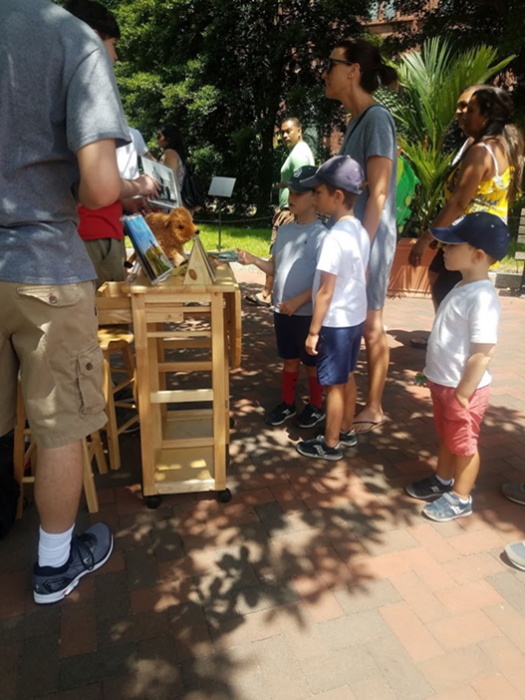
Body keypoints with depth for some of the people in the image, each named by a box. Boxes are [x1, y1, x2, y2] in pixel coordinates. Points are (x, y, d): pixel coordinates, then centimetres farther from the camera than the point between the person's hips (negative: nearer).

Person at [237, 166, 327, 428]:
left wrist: (298, 301, -23)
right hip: (282, 310, 6)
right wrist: (254, 260, -4)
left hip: (308, 313, -6)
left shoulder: (321, 235, -14)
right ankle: (288, 404, 34)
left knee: (311, 362, 10)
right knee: (289, 360, 19)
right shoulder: (284, 230, 7)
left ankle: (316, 407, 29)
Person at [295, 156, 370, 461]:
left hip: (336, 323, -9)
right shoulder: (361, 232, 4)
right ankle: (347, 431, 37)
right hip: (357, 318, 9)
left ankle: (330, 445, 20)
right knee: (347, 378, 21)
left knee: (335, 385, 4)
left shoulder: (335, 237, -23)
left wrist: (314, 331, -16)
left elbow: (325, 292, -22)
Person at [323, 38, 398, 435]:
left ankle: (373, 409, 14)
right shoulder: (357, 120, 14)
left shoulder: (377, 118, -12)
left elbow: (378, 193, -17)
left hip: (368, 239, -9)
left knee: (370, 326, 0)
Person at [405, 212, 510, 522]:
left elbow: (483, 353, -26)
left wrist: (463, 395, -21)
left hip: (461, 388, -9)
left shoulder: (482, 297, -26)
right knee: (447, 437, 25)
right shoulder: (463, 287, 5)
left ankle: (461, 498, 29)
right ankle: (443, 481, 44)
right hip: (444, 382, 9)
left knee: (464, 445, 10)